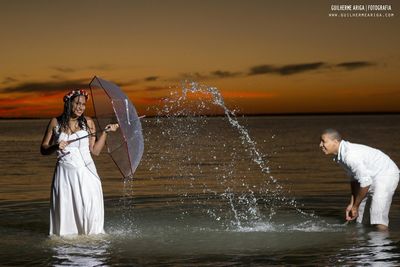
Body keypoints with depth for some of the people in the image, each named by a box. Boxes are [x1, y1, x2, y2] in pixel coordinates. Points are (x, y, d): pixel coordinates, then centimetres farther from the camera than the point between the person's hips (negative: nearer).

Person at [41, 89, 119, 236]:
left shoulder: (88, 122, 6)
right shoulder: (55, 122, 5)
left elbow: (95, 150, 5)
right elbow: (43, 149, 7)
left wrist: (105, 132, 0)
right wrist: (56, 147, -12)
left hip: (85, 171, 0)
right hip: (65, 173, 0)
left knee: (89, 208, -8)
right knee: (65, 210, -3)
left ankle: (92, 233, 8)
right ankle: (64, 234, 16)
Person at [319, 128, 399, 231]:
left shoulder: (350, 156, -31)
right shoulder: (340, 155, 0)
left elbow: (366, 181, -29)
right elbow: (354, 178, 11)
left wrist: (355, 206, -18)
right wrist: (352, 204, 6)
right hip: (370, 177, 11)